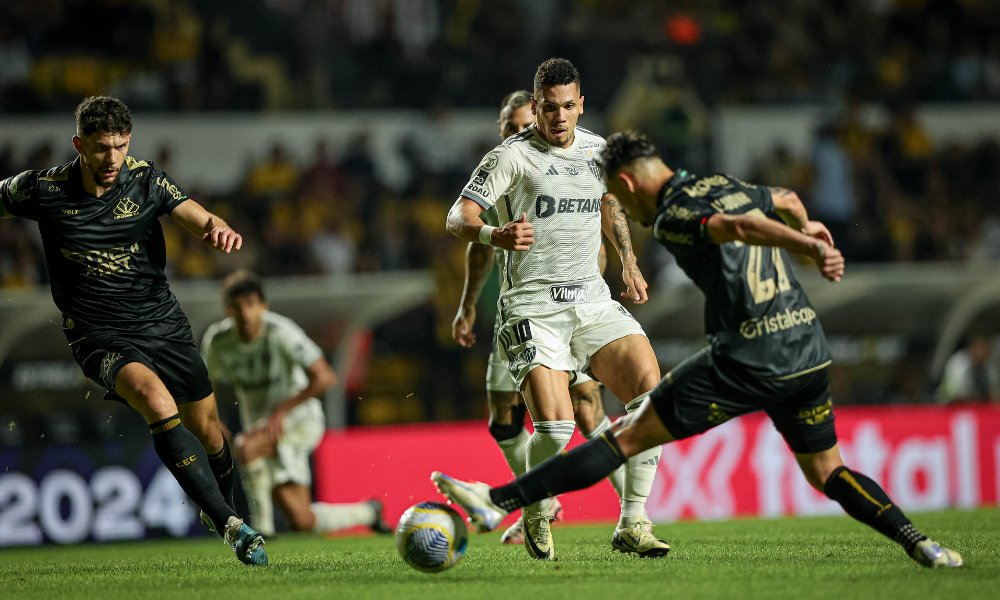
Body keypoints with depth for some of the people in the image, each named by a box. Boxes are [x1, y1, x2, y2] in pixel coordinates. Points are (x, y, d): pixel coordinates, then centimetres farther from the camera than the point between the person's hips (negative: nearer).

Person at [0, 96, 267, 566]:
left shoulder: (146, 181, -5)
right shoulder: (43, 189, -9)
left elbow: (199, 219, -17)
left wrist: (218, 229, -40)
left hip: (163, 323, 3)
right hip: (99, 336, -3)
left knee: (208, 432, 8)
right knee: (158, 401, -31)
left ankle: (222, 510, 42)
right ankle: (230, 526, -32)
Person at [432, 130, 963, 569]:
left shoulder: (671, 217, -7)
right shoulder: (733, 188, 16)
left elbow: (741, 227, -24)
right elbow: (786, 202, 37)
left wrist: (808, 246, -32)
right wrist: (807, 226, 57)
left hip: (746, 362, -6)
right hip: (809, 352, 6)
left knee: (628, 437, -3)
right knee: (826, 473, 21)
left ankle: (499, 501, -2)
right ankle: (922, 546, 5)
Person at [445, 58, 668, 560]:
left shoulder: (597, 150, 12)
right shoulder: (512, 155, -6)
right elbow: (458, 218, -12)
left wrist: (629, 263, 27)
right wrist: (496, 234, -32)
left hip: (592, 299, 5)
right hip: (532, 307, -5)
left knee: (649, 388, -18)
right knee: (554, 429, -20)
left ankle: (632, 524, -10)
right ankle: (535, 518, 12)